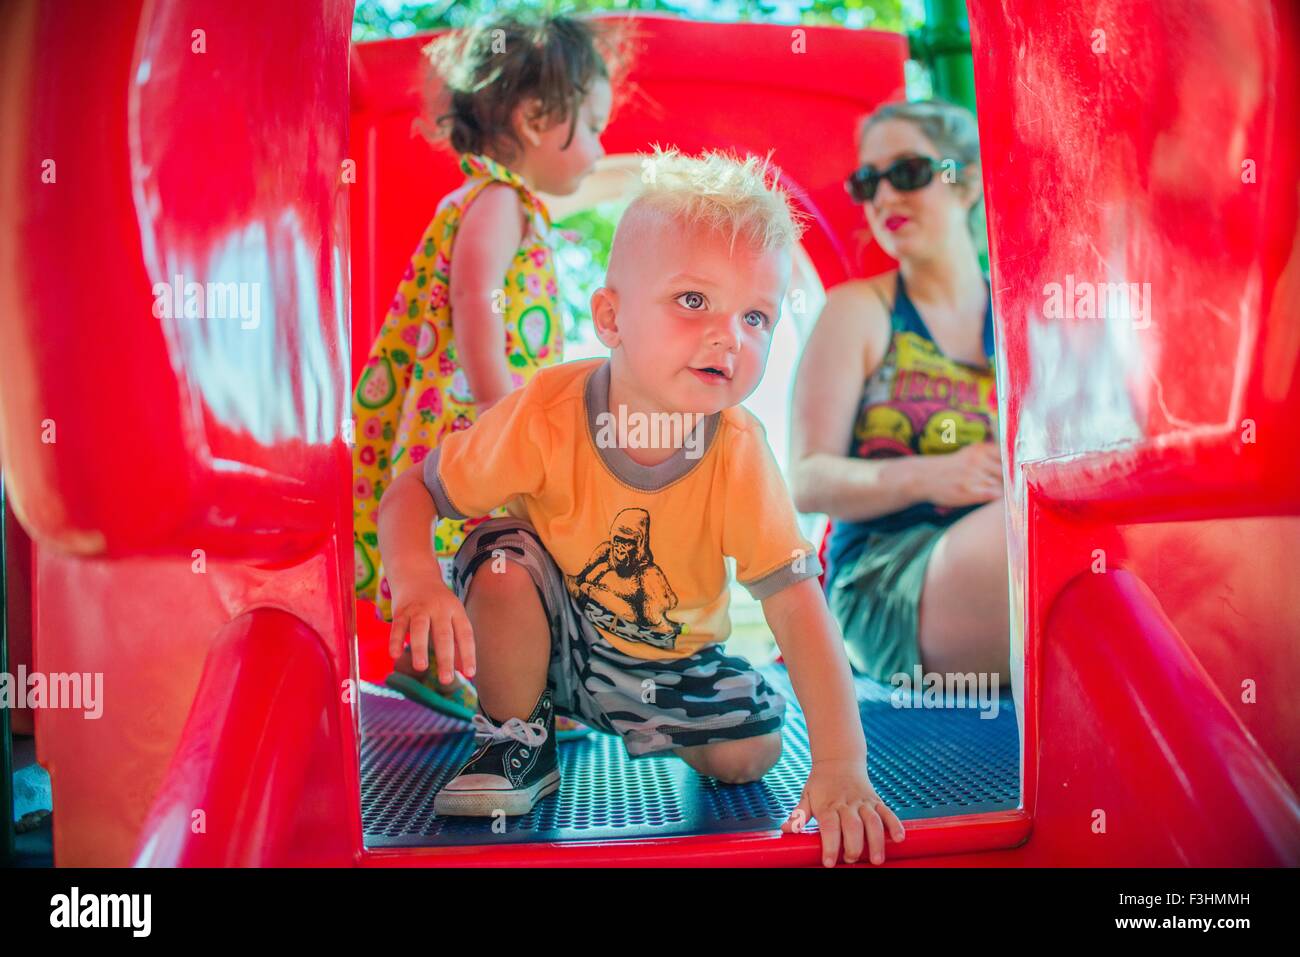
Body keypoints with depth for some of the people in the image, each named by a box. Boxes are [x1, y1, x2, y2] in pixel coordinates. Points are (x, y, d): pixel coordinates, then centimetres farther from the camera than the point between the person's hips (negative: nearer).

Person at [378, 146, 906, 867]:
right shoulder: (548, 414, -27)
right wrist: (417, 580, -41)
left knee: (752, 750, -14)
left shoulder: (738, 450, -24)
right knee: (504, 558, -29)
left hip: (666, 657, 2)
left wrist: (840, 766, -35)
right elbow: (412, 493, -18)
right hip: (550, 636, -2)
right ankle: (519, 740, -4)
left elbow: (797, 603, -27)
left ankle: (622, 718, 18)